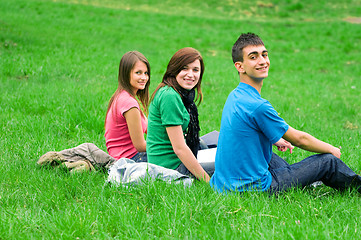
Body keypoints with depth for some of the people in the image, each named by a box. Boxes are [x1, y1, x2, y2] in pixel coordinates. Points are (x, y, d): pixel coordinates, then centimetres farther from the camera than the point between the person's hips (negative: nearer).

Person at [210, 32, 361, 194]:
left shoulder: (235, 96, 5)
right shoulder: (258, 106, -23)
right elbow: (299, 139, -9)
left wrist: (277, 140, 32)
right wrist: (331, 149, 8)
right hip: (252, 190, -10)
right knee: (330, 161, 1)